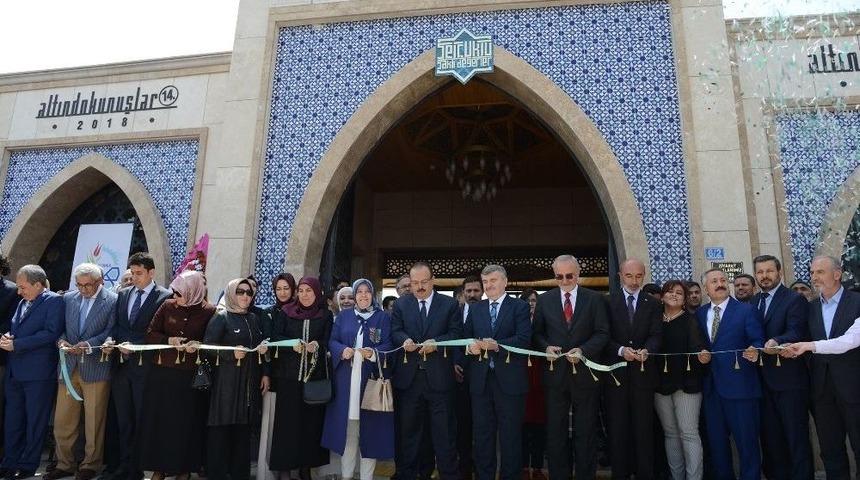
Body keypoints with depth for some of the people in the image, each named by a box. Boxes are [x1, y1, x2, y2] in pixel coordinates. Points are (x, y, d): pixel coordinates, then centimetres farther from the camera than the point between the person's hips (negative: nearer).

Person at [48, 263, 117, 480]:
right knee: (62, 420, 10)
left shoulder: (113, 301, -5)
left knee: (94, 421, 5)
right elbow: (60, 328, 12)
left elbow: (111, 332, -8)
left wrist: (88, 344, -19)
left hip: (96, 367, -4)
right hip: (69, 366, 5)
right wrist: (61, 340, -9)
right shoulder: (68, 298, 10)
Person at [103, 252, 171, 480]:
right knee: (123, 420, 13)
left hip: (145, 365, -5)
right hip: (121, 364, 6)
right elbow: (117, 325, 13)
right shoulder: (123, 294, 13)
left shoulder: (165, 297, -7)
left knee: (142, 420, 5)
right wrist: (111, 340, -6)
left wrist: (135, 347, -18)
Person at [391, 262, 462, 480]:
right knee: (409, 427, 12)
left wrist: (436, 342, -18)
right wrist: (404, 340, -17)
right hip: (409, 376, 2)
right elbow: (395, 331, 4)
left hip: (439, 376, -2)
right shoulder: (401, 304, 10)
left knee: (444, 429, 4)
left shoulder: (450, 304, 4)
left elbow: (456, 333, -3)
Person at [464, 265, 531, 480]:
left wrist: (497, 345, -24)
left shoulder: (520, 307, 0)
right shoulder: (475, 309, 14)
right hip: (480, 379, 4)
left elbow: (524, 339, -12)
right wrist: (471, 347, -12)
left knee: (510, 434, 6)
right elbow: (465, 337, 10)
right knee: (482, 433, 11)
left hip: (509, 380, -4)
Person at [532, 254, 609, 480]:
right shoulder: (544, 300, 6)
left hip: (585, 373, -1)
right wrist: (546, 347, -12)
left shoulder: (595, 299, 2)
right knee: (555, 430, 8)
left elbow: (603, 333, -3)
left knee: (586, 432, 9)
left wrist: (583, 350, -18)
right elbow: (537, 334, 8)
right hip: (555, 372, 1)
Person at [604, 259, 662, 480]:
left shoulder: (652, 304, 8)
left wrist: (646, 350, -23)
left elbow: (656, 335, -3)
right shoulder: (608, 302, 3)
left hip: (643, 372, 1)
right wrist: (621, 350, -20)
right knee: (618, 427, 6)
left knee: (644, 427, 5)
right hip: (616, 371, -1)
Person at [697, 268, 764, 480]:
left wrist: (754, 351, -27)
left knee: (747, 441, 3)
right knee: (716, 440, 15)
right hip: (711, 385, 5)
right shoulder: (699, 314, 11)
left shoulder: (746, 310, -2)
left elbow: (758, 340, -7)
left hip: (739, 385, -4)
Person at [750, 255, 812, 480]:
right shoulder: (754, 301, 13)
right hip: (763, 379, 6)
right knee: (769, 434, 14)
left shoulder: (795, 299, -6)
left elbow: (796, 333, -20)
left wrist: (776, 342, -38)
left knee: (796, 434, 2)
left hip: (789, 378, -6)